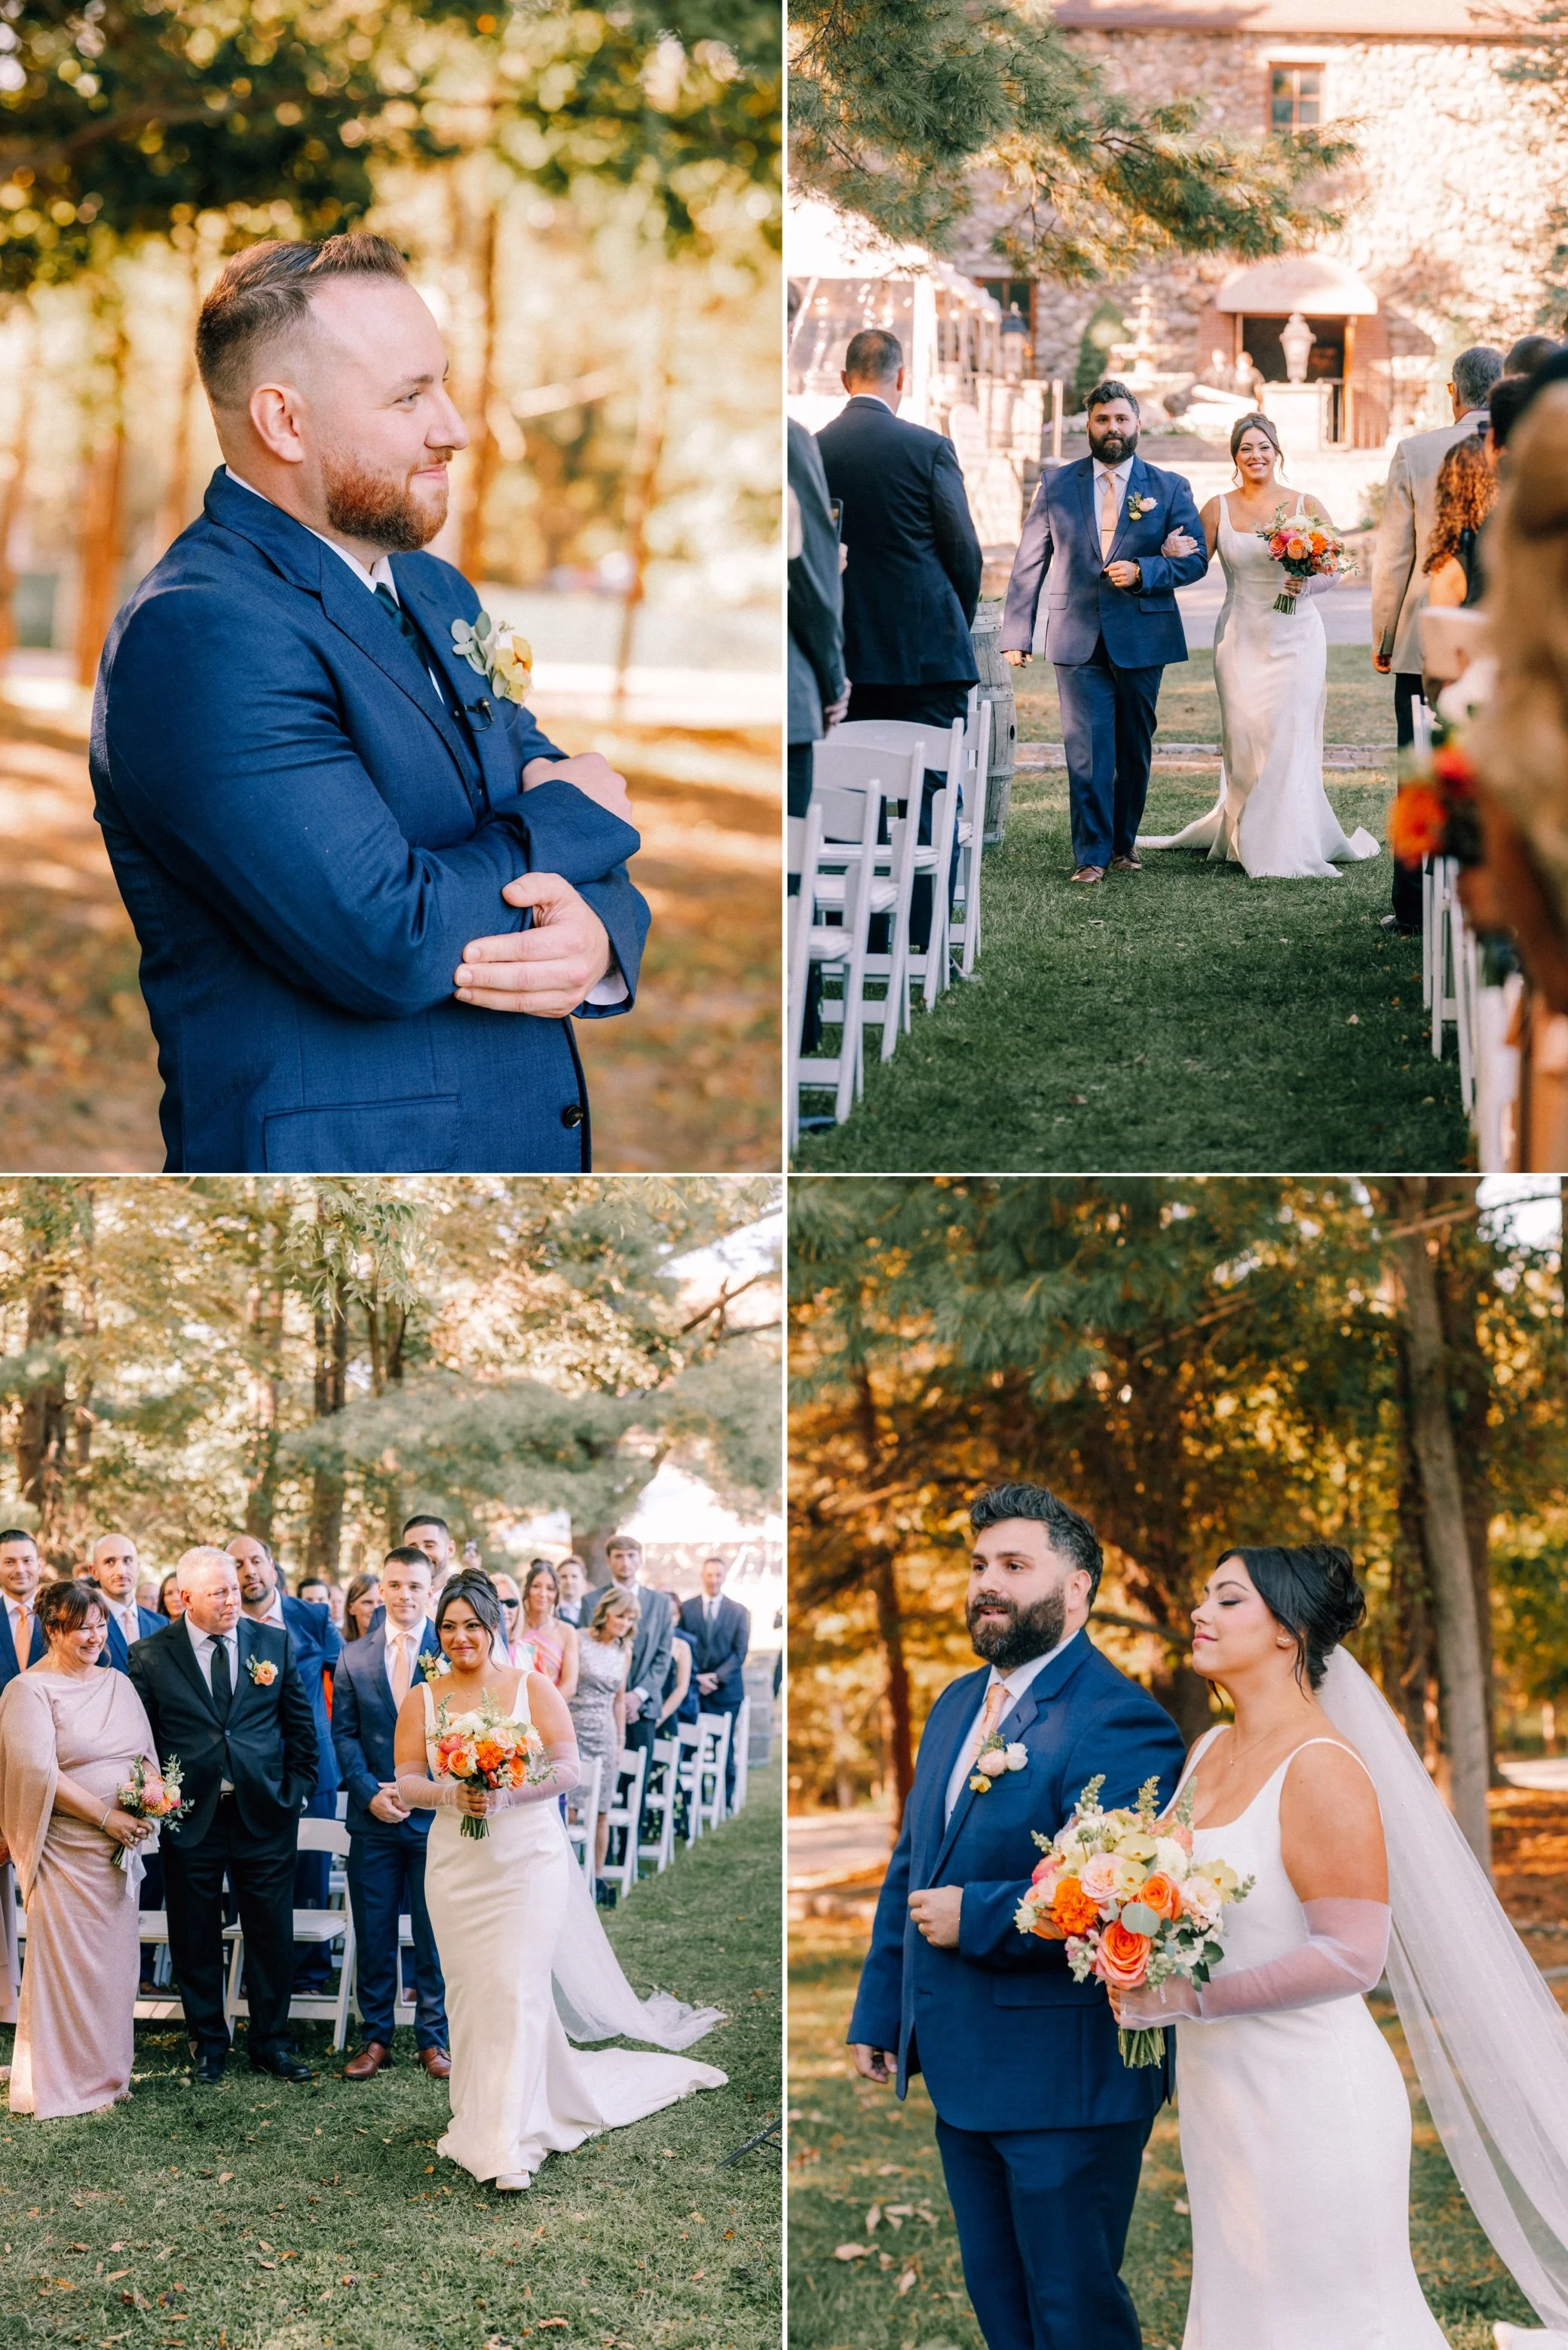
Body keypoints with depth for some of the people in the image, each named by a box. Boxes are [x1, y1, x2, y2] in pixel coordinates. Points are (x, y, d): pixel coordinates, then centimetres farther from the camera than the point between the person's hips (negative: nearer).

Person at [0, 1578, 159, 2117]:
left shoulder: (118, 1685, 13)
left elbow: (147, 1754, 15)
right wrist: (105, 1815, -18)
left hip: (119, 1846, 6)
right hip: (64, 1847, -6)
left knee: (113, 1958, 9)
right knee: (65, 1959, -2)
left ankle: (106, 2071, 20)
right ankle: (60, 2081, 7)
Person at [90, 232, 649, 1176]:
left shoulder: (437, 592, 10)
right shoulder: (198, 634, -18)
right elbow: (389, 942, -26)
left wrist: (600, 940, -15)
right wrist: (571, 816, -10)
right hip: (335, 1158, -8)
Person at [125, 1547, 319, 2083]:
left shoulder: (276, 1644, 3)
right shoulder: (150, 1656, -3)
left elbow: (301, 1726, 9)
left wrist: (296, 1792, 5)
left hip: (264, 1813, 1)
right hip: (189, 1817, -1)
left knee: (272, 1934, 6)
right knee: (196, 1938, 8)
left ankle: (271, 2043, 19)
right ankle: (208, 2044, 21)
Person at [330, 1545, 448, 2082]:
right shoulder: (353, 1658, 7)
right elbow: (343, 1734, 6)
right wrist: (370, 1794, -8)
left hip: (435, 1814, -2)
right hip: (373, 1816, 2)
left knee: (435, 1932, 4)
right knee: (373, 1933, 6)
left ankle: (433, 2038, 14)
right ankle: (375, 2037, 16)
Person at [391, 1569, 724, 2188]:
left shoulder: (532, 1689, 0)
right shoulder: (421, 1701, 6)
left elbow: (568, 1768, -4)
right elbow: (407, 1783, 2)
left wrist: (508, 1795, -20)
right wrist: (453, 1796, -18)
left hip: (528, 1859, -3)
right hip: (456, 1864, 3)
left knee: (516, 1990, -10)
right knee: (468, 1991, 6)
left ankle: (510, 2144, -11)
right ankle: (478, 2112, 23)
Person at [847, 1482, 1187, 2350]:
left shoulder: (1119, 1724, -16)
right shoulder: (956, 1707, 13)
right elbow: (909, 1872, 20)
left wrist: (976, 1918, -21)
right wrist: (878, 2012, 17)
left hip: (1066, 2082, -9)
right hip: (961, 2075, 9)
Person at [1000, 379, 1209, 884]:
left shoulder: (1169, 488, 5)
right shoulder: (1056, 485, 6)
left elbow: (1195, 558, 2)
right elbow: (1028, 563, 5)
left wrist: (1142, 572, -16)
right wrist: (1016, 634, -1)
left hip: (1142, 638, 1)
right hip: (1078, 639, -1)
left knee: (1134, 749, 10)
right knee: (1086, 750, -8)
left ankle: (1123, 841, 25)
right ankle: (1092, 854, -5)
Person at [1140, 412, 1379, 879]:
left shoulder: (1306, 505, 2)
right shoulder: (1218, 509, 5)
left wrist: (1306, 583, -16)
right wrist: (1175, 555, -21)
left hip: (1295, 636, -1)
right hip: (1241, 638, 1)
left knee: (1288, 737, -8)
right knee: (1243, 740, -1)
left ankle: (1288, 850, -1)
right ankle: (1246, 837, 15)